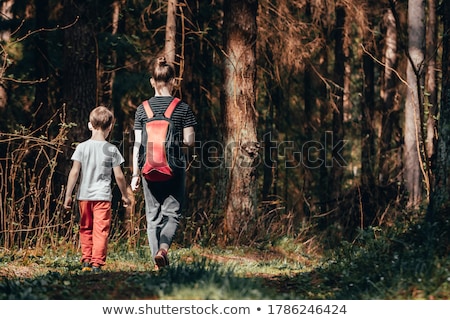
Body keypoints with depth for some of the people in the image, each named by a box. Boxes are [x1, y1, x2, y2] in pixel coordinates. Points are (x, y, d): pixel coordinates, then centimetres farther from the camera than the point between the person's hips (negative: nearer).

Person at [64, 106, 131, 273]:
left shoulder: (82, 147, -2)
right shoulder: (112, 149, -4)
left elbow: (74, 172, -7)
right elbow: (119, 176, -2)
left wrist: (68, 195, -2)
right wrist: (124, 195, 12)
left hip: (84, 195, 2)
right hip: (103, 196, -2)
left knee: (85, 228, 17)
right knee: (101, 230, -1)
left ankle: (86, 261, 20)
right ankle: (97, 263, -8)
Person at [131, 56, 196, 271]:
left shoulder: (143, 109, 1)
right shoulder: (182, 108, -4)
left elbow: (138, 144, 0)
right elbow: (189, 140, -4)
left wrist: (135, 174, 4)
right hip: (175, 168, -1)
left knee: (153, 215, 11)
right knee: (172, 213, 5)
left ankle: (158, 261, 10)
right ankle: (163, 248, -21)